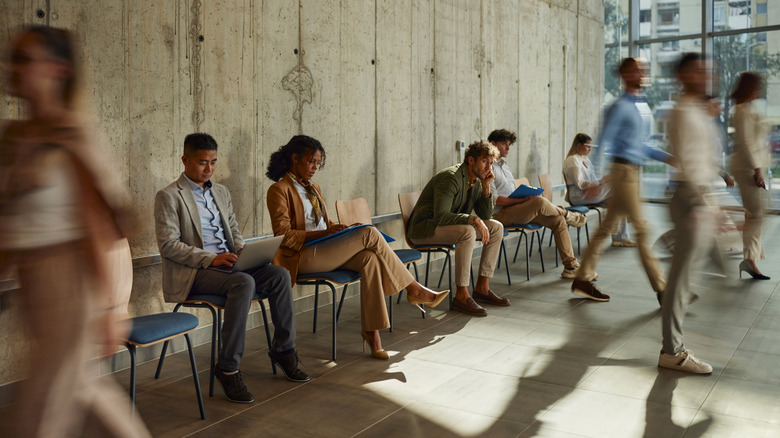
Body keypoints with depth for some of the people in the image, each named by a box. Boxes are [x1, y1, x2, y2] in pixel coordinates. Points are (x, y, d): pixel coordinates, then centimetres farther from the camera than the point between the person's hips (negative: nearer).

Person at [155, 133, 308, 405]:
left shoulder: (221, 192, 19)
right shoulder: (168, 197, -3)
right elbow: (168, 244, -12)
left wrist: (242, 253, -1)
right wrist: (210, 259, -22)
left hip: (226, 263, 7)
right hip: (191, 273, -7)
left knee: (280, 274, -15)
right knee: (244, 283, -34)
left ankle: (283, 349, -2)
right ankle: (227, 368, -26)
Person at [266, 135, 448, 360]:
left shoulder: (314, 188, 21)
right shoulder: (279, 190, -5)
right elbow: (284, 236, -13)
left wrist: (339, 229, 0)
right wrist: (323, 233, -20)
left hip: (324, 251, 8)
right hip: (302, 257, -7)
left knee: (369, 258, -25)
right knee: (369, 234, -22)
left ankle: (371, 330, -23)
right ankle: (413, 289, -11)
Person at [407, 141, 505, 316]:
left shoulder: (476, 180, 5)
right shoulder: (451, 178, -23)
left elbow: (486, 215, 6)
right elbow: (441, 216, -32)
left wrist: (486, 187, -6)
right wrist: (473, 219, -35)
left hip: (451, 224, 10)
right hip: (424, 228, -9)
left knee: (496, 227, 0)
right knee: (467, 232, -35)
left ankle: (482, 287, 1)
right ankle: (462, 295, -28)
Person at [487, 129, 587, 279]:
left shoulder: (505, 165, 22)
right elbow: (493, 199, -17)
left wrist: (525, 195, 3)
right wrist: (522, 200, -21)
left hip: (516, 209, 9)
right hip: (499, 214, -9)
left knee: (558, 220, -3)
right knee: (540, 201, -32)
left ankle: (570, 266, 0)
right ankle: (567, 215, 1)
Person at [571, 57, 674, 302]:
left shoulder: (643, 106, 16)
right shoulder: (621, 107, -11)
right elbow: (603, 142, -13)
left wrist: (665, 157, 18)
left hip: (634, 171, 9)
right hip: (623, 170, -9)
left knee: (607, 227, 10)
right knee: (641, 229, -5)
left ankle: (582, 280, 16)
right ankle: (661, 290, 0)